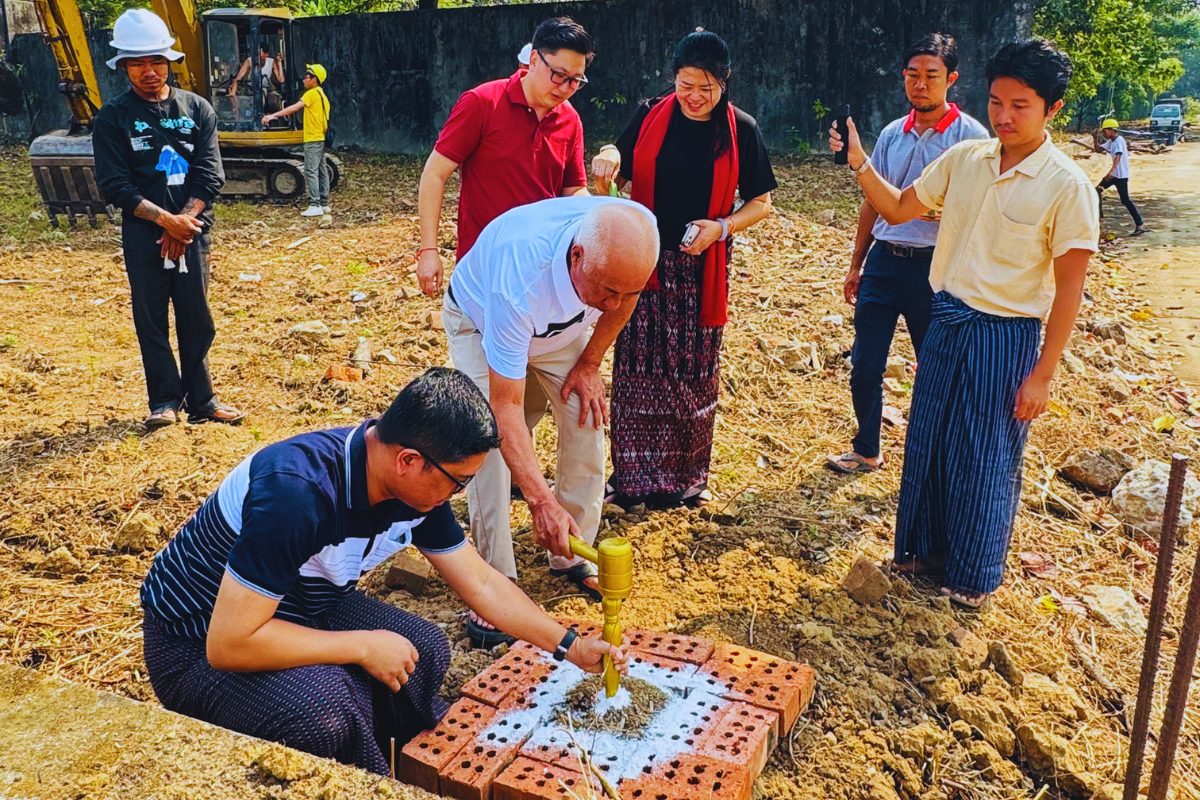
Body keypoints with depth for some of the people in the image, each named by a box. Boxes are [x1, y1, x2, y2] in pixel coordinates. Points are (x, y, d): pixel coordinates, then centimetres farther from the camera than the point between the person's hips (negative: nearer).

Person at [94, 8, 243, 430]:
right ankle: (165, 401, 12)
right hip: (142, 233, -1)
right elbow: (114, 185, -6)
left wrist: (184, 222, -12)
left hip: (192, 230, 1)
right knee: (151, 320, 2)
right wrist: (165, 219, -16)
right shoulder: (113, 117, 0)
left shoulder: (198, 109, 5)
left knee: (197, 318, 4)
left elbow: (210, 176, -1)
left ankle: (200, 399, 13)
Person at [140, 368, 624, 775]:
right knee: (330, 711, -30)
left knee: (426, 651, -9)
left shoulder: (418, 485, -12)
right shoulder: (297, 492, -37)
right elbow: (229, 644, -34)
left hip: (300, 608, 7)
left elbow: (482, 584, 1)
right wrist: (363, 647, -27)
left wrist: (567, 646, -1)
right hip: (199, 647, -7)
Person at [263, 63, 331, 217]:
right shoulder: (322, 95, 17)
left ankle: (315, 206, -15)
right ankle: (324, 204, 14)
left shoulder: (312, 93, -11)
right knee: (321, 171, 11)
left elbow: (295, 107, -20)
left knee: (311, 171, -11)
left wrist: (273, 115, -23)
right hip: (321, 138, 10)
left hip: (313, 139, -10)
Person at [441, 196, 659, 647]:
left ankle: (572, 557, 14)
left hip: (559, 323, 5)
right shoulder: (519, 280, -47)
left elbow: (626, 295, -6)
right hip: (480, 322, -4)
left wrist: (590, 363, -6)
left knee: (587, 422, -5)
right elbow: (505, 406, -42)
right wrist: (541, 500, -45)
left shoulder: (635, 238, -34)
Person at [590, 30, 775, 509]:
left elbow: (761, 203, 4)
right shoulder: (649, 118, 0)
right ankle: (633, 476, 14)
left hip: (702, 267, 0)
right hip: (644, 261, 1)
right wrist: (605, 168, -18)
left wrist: (722, 227, -14)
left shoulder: (740, 130, -1)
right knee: (636, 368, 1)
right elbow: (613, 184, 6)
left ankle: (687, 477, 22)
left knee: (694, 375, 6)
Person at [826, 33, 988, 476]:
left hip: (934, 267, -4)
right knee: (865, 364, 8)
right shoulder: (892, 135, 10)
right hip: (883, 260, 5)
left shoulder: (970, 136, -6)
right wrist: (856, 266, 16)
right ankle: (866, 450, 26)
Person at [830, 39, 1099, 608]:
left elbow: (1069, 287, -11)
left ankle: (972, 576, 27)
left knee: (985, 459, 7)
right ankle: (924, 548, 34)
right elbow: (897, 209, 8)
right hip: (946, 322, 5)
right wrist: (859, 164, -8)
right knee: (927, 442, 14)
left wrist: (1042, 374, -11)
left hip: (1005, 337, -5)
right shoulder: (963, 159, 0)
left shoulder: (1066, 186, -14)